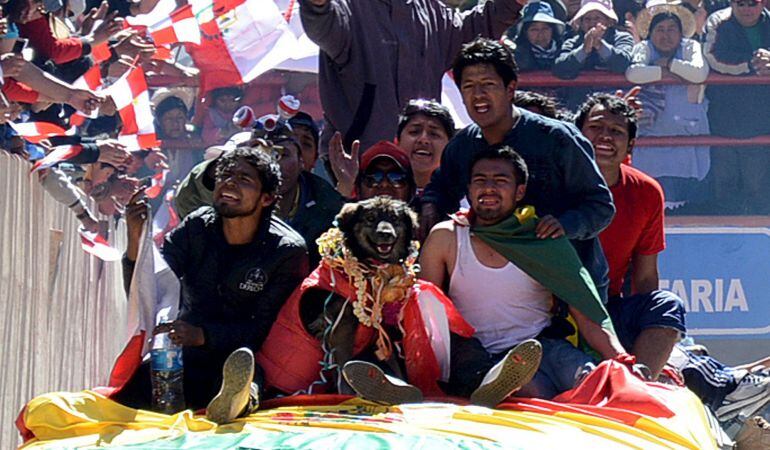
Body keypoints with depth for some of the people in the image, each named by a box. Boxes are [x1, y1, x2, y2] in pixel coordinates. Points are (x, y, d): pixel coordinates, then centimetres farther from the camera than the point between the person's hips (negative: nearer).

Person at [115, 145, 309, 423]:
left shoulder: (288, 251, -8)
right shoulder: (195, 228, 2)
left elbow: (265, 328, -12)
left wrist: (202, 335, -27)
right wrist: (136, 242, -21)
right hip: (185, 359, 2)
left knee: (243, 359, -38)